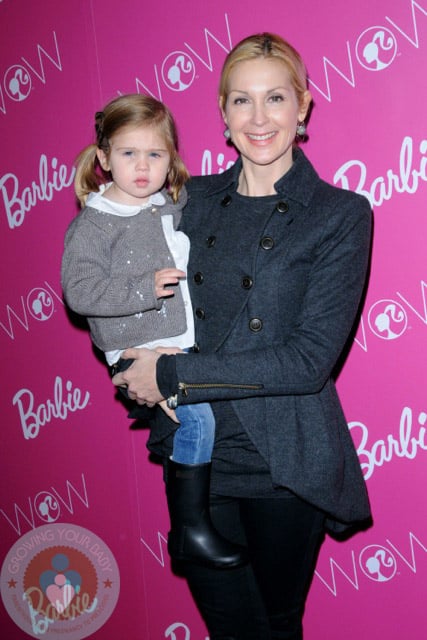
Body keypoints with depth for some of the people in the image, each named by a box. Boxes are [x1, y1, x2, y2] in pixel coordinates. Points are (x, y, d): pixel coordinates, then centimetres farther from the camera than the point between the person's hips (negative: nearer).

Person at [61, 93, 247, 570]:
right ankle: (190, 529, -5)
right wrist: (146, 288, -23)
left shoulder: (178, 206, 12)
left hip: (188, 343, 7)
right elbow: (80, 291, -15)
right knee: (199, 415, -20)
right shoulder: (92, 225, -7)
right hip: (139, 351, -7)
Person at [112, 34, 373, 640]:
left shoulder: (341, 214, -8)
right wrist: (140, 368, -9)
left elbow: (310, 358, -16)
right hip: (195, 451, 3)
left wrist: (173, 374, -17)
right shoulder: (194, 198, 6)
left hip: (284, 462, -3)